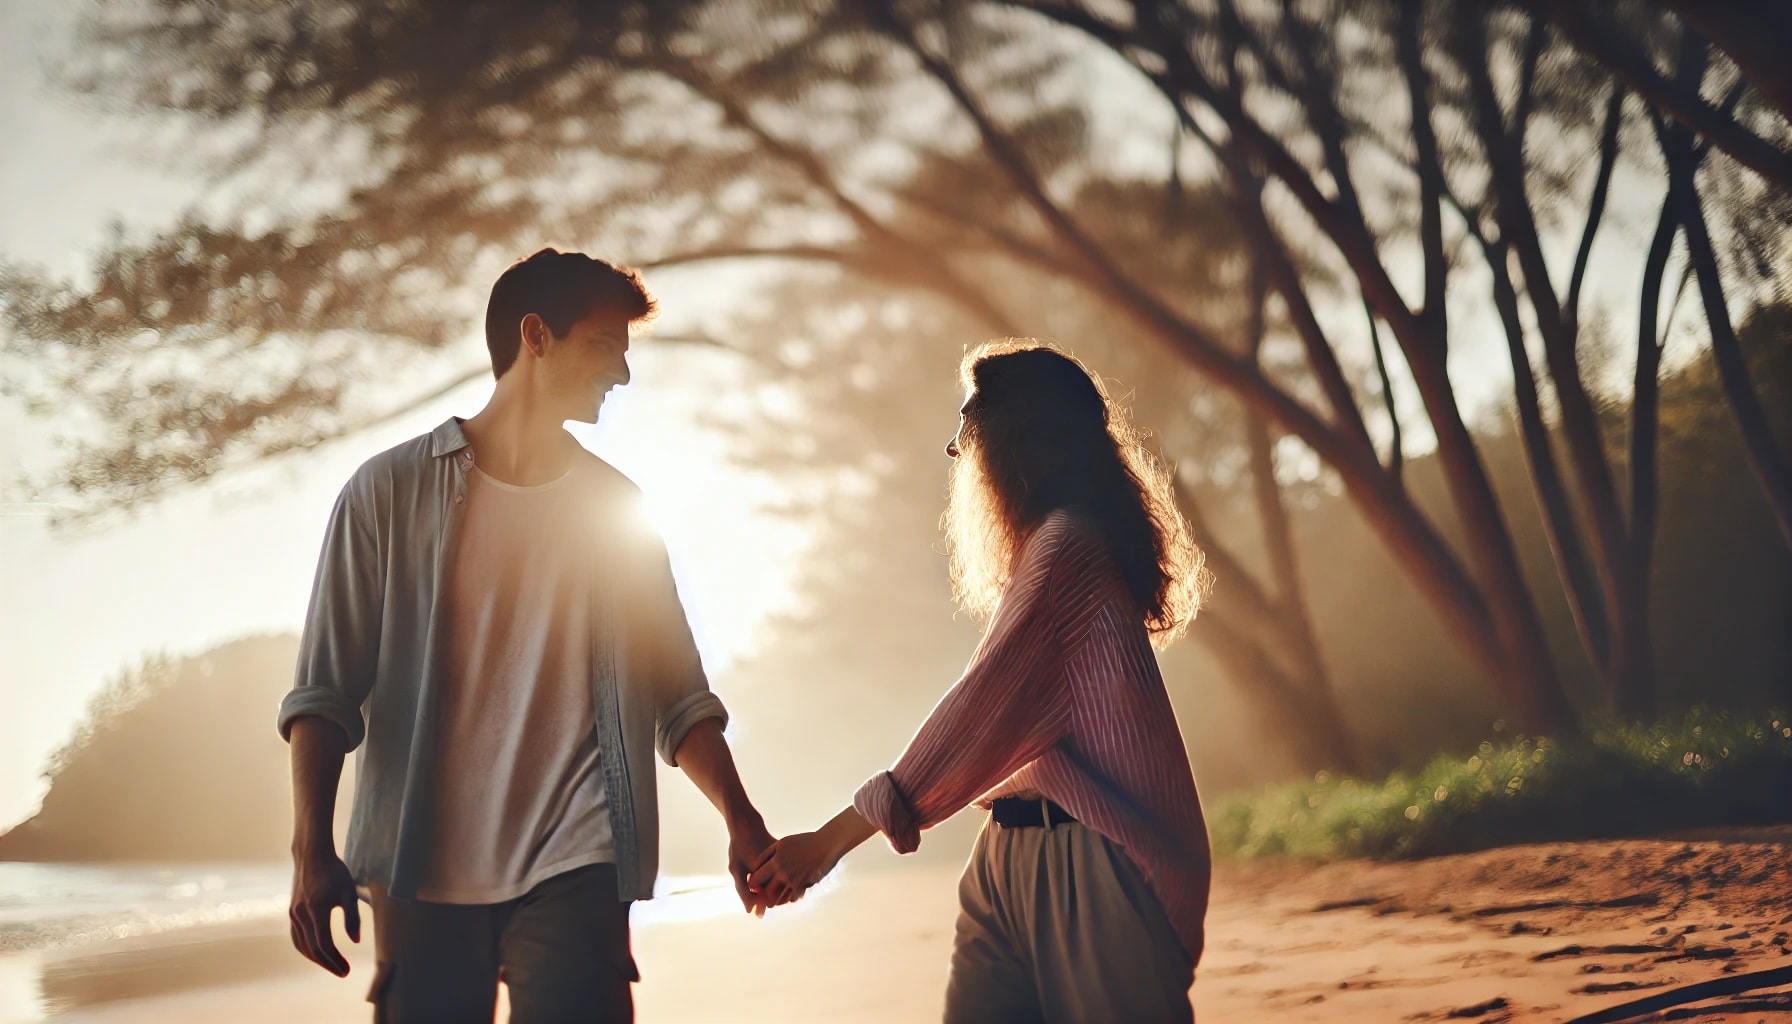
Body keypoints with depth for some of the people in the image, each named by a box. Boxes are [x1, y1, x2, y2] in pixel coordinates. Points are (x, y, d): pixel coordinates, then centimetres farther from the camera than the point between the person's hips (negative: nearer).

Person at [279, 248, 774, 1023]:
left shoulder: (615, 507, 14)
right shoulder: (392, 491, 5)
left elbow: (676, 693, 14)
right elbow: (325, 689, 0)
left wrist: (739, 819, 0)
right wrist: (313, 849, -11)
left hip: (575, 870, 2)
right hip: (423, 873, -1)